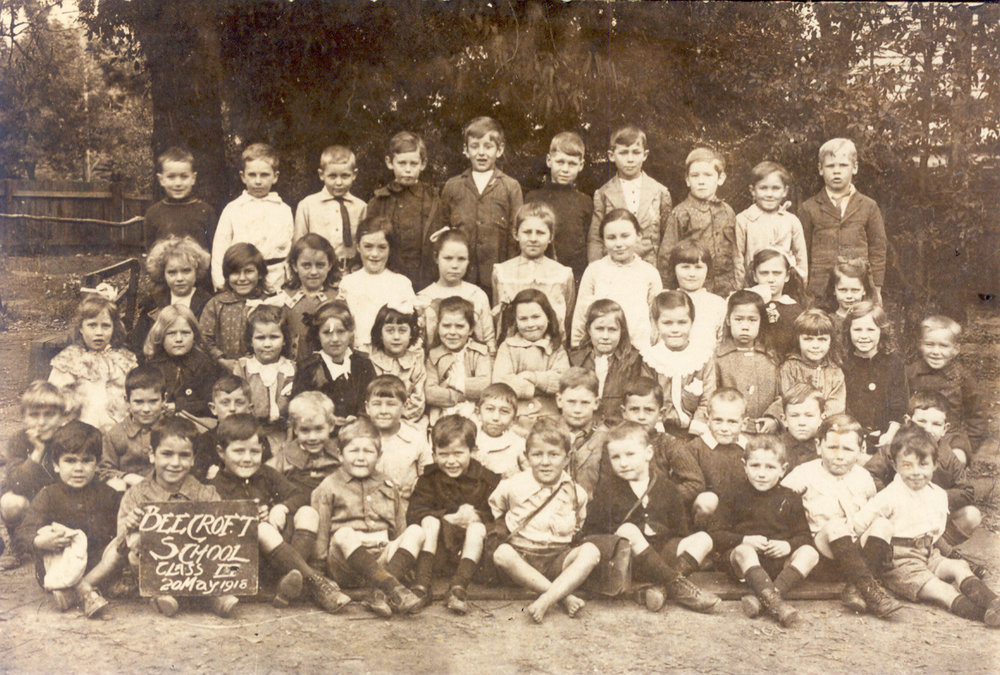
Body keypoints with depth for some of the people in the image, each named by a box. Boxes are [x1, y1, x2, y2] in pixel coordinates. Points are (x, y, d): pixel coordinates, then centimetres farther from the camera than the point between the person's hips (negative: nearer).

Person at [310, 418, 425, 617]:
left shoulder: (388, 487, 21)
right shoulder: (330, 487, 9)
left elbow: (399, 532, 22)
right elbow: (320, 531, 4)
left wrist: (406, 563, 11)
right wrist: (323, 562, -5)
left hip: (383, 558, 4)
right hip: (345, 567, -4)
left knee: (416, 531, -19)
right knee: (344, 534, -35)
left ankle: (379, 592, -40)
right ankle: (392, 588, -49)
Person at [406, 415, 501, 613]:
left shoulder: (487, 480, 2)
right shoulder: (429, 479, 6)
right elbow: (414, 514, -9)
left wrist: (476, 517, -24)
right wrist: (452, 518, -19)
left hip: (473, 546, -1)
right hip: (439, 550, 1)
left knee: (477, 527, -29)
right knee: (430, 521, -24)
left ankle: (459, 586, -44)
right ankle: (422, 582, -37)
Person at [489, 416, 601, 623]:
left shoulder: (576, 493, 2)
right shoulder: (513, 486, -2)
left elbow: (579, 525, 16)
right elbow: (493, 508, 15)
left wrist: (569, 537, 1)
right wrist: (501, 527, 4)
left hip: (558, 562, 1)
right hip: (523, 560, -1)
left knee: (590, 551, -26)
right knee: (502, 554, -34)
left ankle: (546, 599, -38)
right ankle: (565, 596, -33)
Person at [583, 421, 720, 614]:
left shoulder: (666, 486, 10)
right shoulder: (608, 486, 4)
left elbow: (681, 531, 13)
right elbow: (591, 528, -1)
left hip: (662, 553, 4)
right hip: (628, 559, -3)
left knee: (703, 539, -14)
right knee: (628, 530, -33)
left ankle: (662, 589, -37)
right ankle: (677, 586, -37)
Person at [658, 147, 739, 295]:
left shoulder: (727, 212, 11)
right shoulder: (680, 213, -3)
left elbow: (735, 253, 17)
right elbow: (667, 254, -2)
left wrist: (738, 284, 15)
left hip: (725, 289, 4)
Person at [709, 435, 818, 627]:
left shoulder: (790, 499, 12)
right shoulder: (735, 497, 6)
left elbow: (804, 536, 10)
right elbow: (717, 535, 0)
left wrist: (788, 545, -13)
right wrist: (745, 540, -16)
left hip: (779, 560, 2)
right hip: (747, 563, -2)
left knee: (809, 553, -24)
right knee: (743, 551, -35)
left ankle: (761, 598, -43)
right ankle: (775, 603, -56)